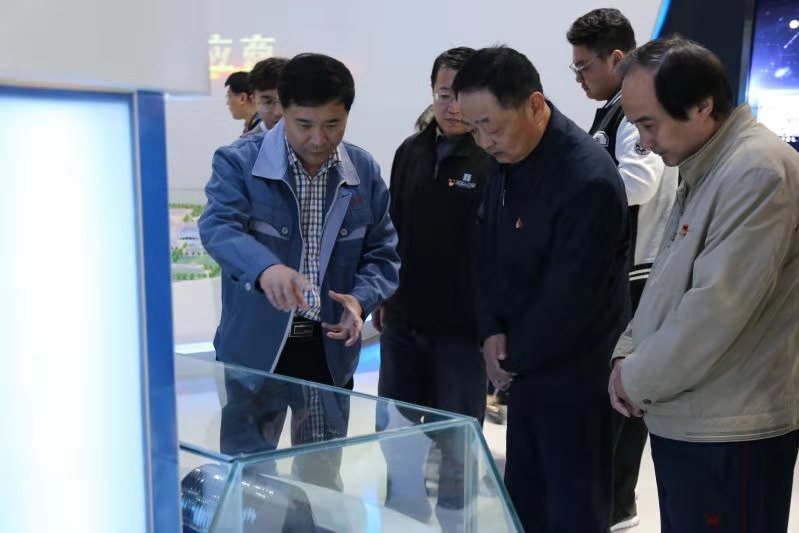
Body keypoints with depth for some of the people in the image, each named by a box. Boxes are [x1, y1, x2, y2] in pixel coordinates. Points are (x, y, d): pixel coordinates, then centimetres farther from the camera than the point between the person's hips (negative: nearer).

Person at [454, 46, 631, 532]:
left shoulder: (589, 181, -27)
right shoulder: (505, 157, 1)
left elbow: (569, 296, -22)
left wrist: (513, 357, -9)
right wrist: (492, 331, -3)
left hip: (574, 372, -8)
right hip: (523, 360, 8)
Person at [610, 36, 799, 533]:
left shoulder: (758, 171, -20)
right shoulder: (706, 168, 12)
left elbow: (716, 308, -24)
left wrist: (638, 379, -12)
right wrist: (628, 354, 5)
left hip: (728, 431, -9)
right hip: (688, 418, 9)